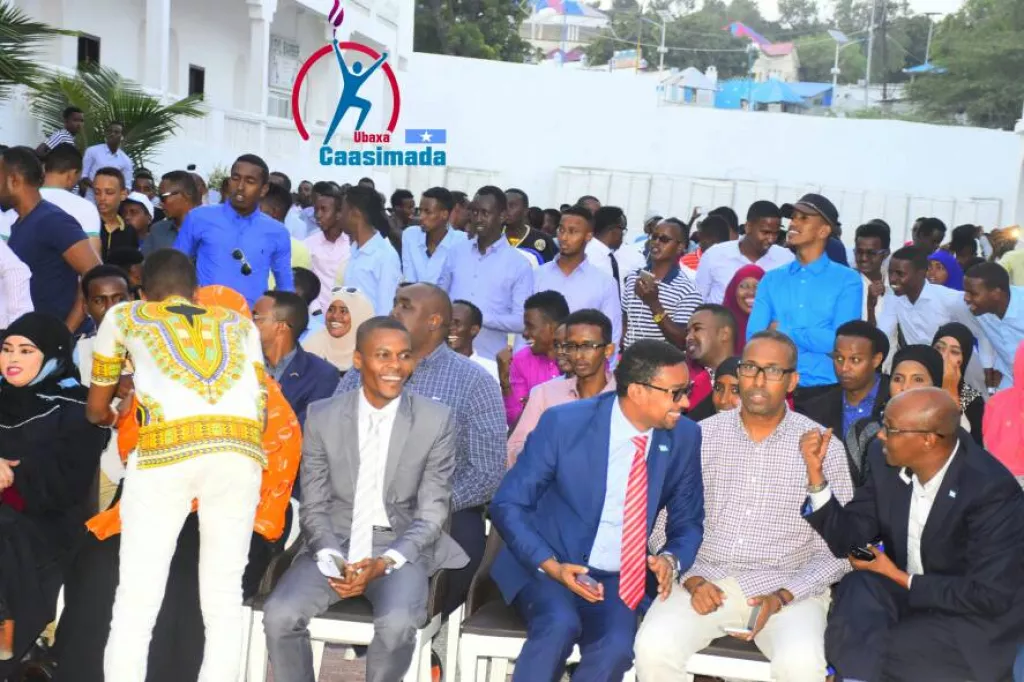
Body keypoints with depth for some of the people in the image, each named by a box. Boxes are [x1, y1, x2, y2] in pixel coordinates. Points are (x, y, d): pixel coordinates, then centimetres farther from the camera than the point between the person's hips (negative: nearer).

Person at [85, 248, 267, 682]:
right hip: (241, 448, 2)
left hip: (166, 447, -2)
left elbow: (96, 409, 36)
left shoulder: (124, 317, 26)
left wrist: (115, 416, 58)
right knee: (224, 598, 9)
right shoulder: (240, 323, 30)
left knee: (136, 600, 4)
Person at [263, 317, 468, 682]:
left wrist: (385, 562, -19)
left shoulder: (437, 420, -5)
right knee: (279, 615, -23)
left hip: (401, 549, -2)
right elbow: (314, 507, 2)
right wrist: (332, 559, -17)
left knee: (397, 624, -31)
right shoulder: (323, 417, 0)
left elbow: (432, 512, -4)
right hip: (336, 545, 2)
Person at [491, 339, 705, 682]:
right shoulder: (563, 422, -14)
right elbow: (508, 505, -8)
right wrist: (550, 565, -22)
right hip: (543, 565, -2)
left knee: (615, 647, -28)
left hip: (618, 579, 3)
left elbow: (687, 521, 9)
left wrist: (671, 559, -13)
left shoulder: (684, 437, -3)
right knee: (560, 624, -33)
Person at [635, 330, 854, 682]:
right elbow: (673, 520, 7)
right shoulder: (701, 436, 3)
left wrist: (782, 597, -12)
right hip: (706, 578, 1)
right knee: (654, 646, -24)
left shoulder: (823, 446, -1)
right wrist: (692, 580, -10)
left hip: (788, 586, -1)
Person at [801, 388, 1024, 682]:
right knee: (859, 590, -28)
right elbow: (848, 542, -5)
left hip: (968, 618, -5)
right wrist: (816, 474, -18)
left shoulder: (993, 490, -23)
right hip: (900, 590, 5)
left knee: (858, 653, -25)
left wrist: (899, 578, -17)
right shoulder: (886, 461, -7)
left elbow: (990, 597, -21)